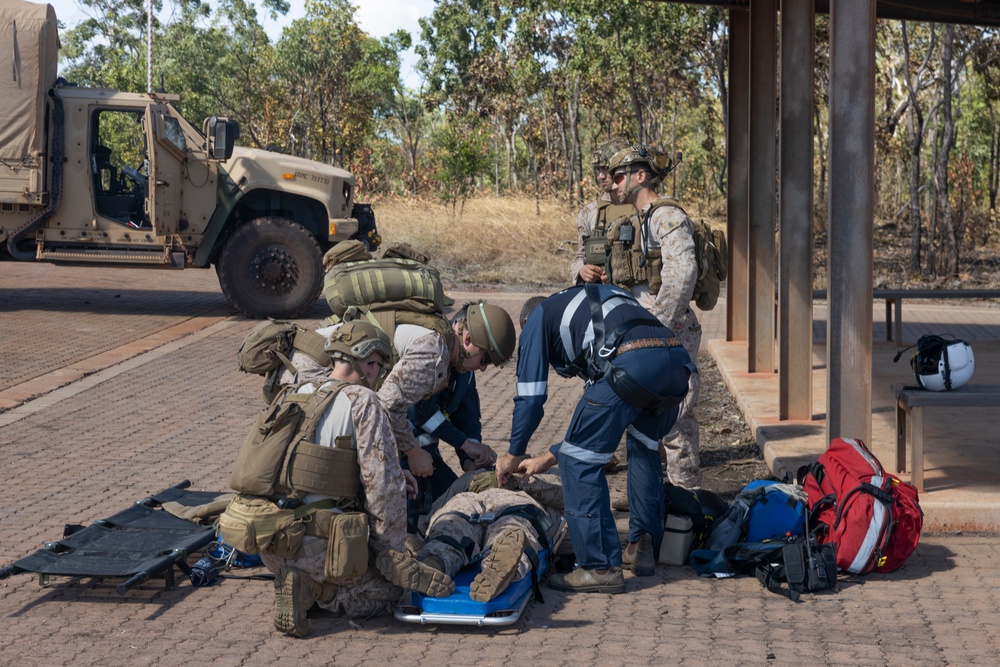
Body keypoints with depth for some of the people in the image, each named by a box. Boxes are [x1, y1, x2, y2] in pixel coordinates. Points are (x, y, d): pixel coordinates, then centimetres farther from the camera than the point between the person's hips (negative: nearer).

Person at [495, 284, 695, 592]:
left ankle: (601, 568, 3)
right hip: (677, 360, 8)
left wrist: (515, 454, 33)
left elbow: (531, 396, 18)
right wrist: (550, 456, 46)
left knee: (579, 462, 4)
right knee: (644, 447, 32)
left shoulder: (540, 316, 26)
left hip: (631, 366, -7)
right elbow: (598, 411, 44)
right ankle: (643, 547, 29)